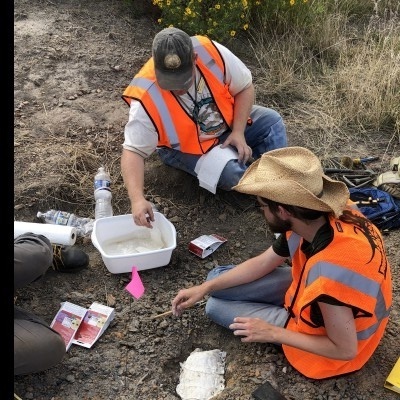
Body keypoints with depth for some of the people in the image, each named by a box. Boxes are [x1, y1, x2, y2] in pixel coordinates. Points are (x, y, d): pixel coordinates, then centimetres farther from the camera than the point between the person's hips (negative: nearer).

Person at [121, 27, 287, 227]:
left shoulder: (212, 53, -26)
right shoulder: (147, 98, -31)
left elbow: (244, 87, -10)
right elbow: (133, 151, -29)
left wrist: (238, 132, -20)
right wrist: (137, 199, -43)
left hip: (229, 123, 4)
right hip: (185, 146, -4)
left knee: (272, 121, -15)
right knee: (232, 172, -27)